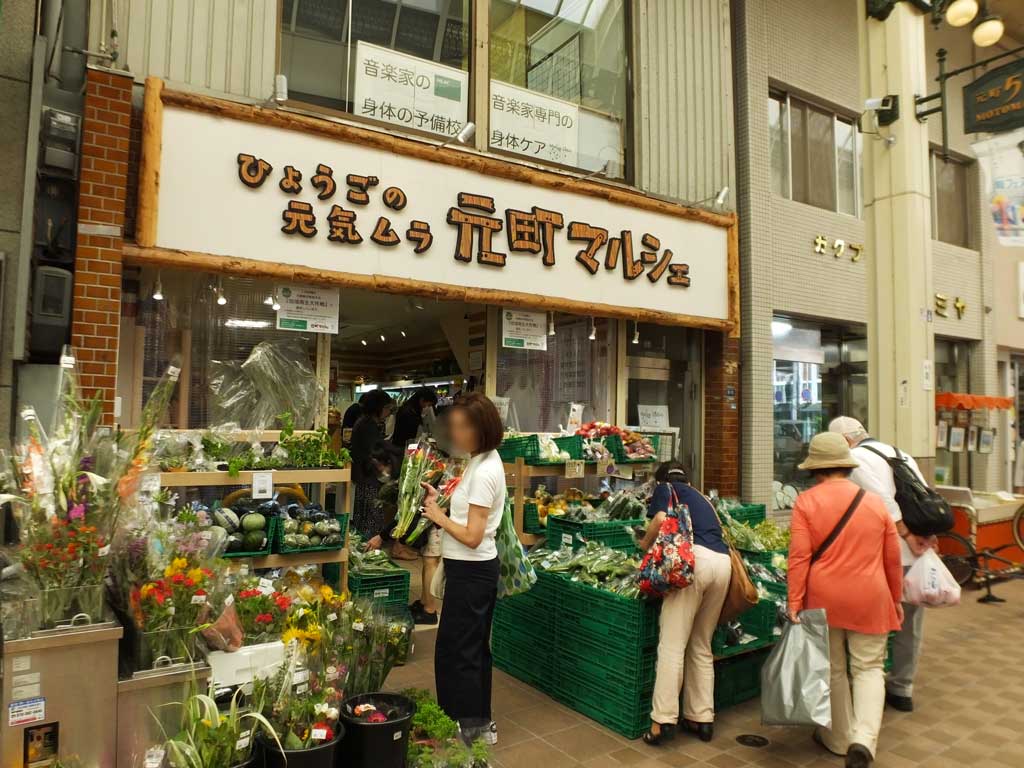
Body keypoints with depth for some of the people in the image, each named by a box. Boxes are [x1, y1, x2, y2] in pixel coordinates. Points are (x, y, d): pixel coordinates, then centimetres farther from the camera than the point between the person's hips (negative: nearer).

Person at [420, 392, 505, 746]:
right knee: (474, 647, 19)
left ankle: (470, 729, 17)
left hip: (471, 570, -10)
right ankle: (481, 723, 34)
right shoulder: (483, 460, 5)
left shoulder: (484, 472, -24)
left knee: (455, 649, 3)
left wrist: (439, 517, -13)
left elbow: (472, 536, -24)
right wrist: (442, 499, 2)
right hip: (475, 568, 10)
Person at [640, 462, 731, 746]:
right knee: (702, 647, 16)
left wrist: (645, 544, 13)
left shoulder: (665, 488, 16)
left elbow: (661, 519, -3)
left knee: (672, 645, -5)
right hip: (723, 562, 7)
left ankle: (663, 719, -6)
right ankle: (702, 718, 18)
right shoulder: (701, 497, 33)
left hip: (694, 558, -6)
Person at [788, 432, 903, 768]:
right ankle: (864, 740, -5)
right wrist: (895, 599, 21)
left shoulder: (806, 502, -8)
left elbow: (799, 557, -12)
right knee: (868, 668, 12)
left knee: (832, 670, 14)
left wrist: (794, 603, -8)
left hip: (823, 599, -1)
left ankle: (839, 739, 27)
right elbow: (892, 559, 8)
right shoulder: (875, 502, 1)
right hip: (869, 600, 1)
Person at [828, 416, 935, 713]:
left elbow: (884, 501, -19)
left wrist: (908, 537, -15)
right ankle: (902, 689, 30)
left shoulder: (856, 458, -8)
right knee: (910, 623, 18)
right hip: (920, 555, 8)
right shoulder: (901, 454, 16)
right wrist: (927, 536, 4)